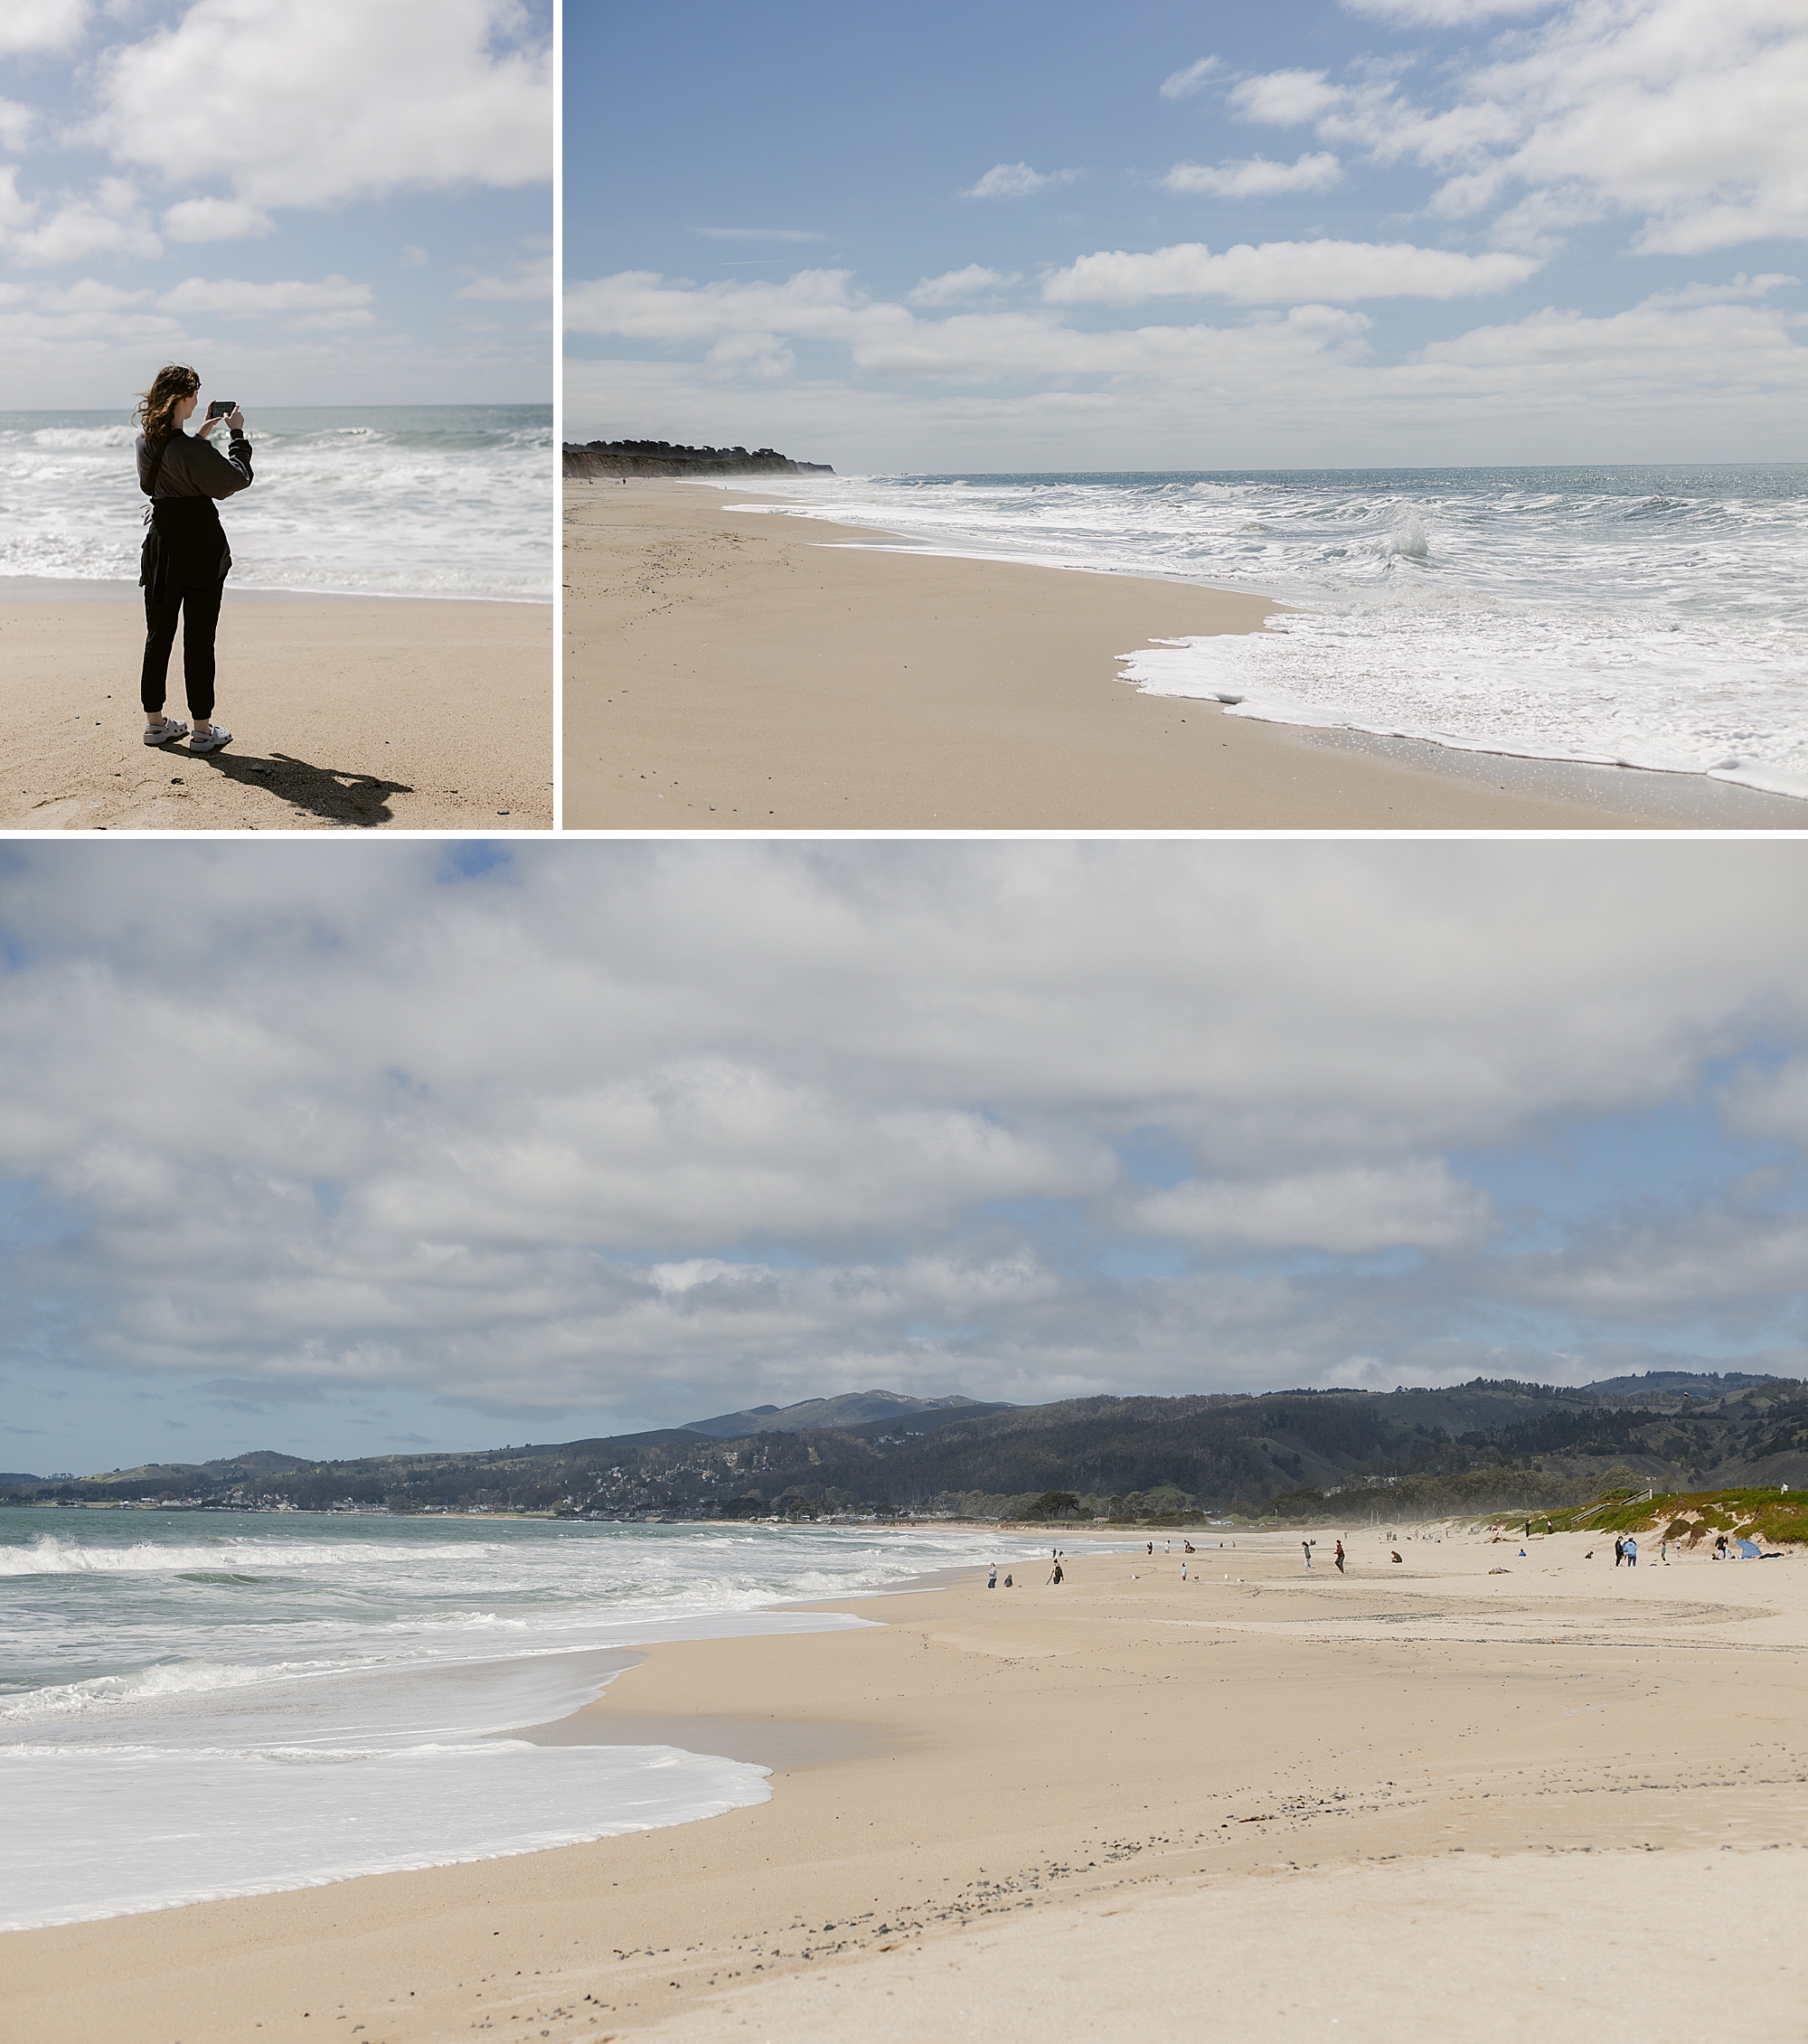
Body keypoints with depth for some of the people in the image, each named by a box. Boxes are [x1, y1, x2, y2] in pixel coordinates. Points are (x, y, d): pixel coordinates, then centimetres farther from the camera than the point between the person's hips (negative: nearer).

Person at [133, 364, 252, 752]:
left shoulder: (147, 442, 3)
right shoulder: (191, 450, -20)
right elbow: (238, 478, -12)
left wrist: (199, 437, 23)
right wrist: (237, 434, -1)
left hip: (161, 544, 7)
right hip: (201, 547, -7)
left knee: (158, 635, 14)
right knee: (199, 639, 0)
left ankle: (154, 722, 21)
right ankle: (202, 730, 4)